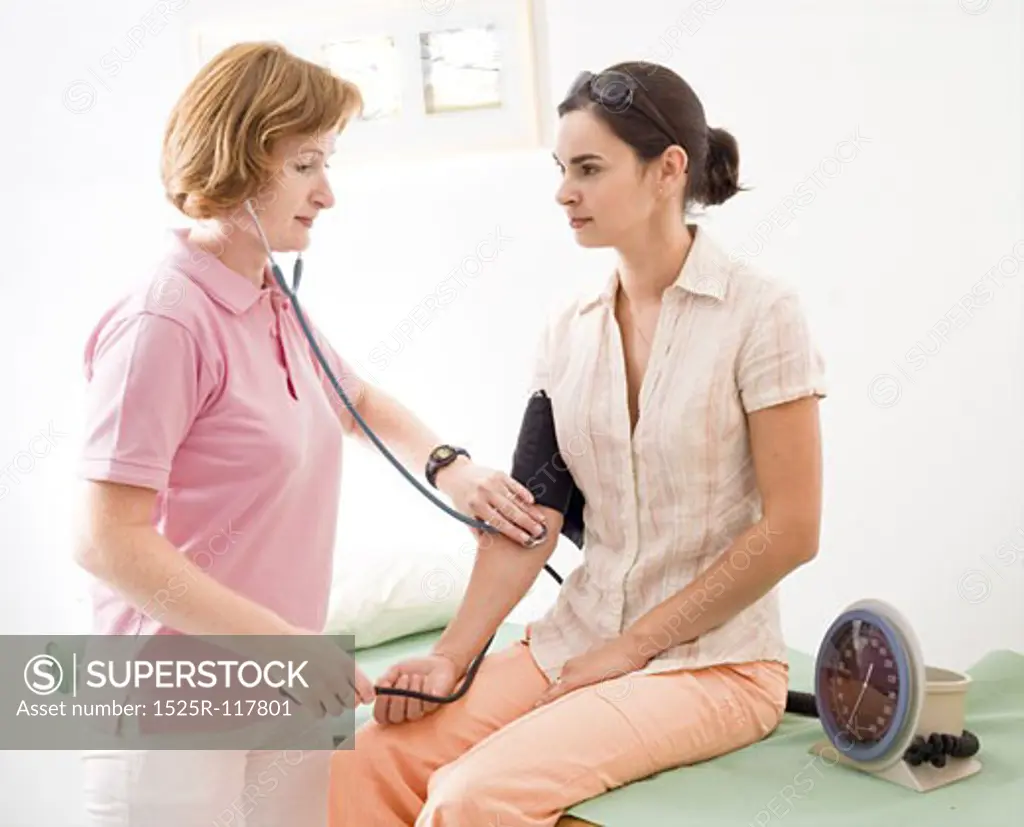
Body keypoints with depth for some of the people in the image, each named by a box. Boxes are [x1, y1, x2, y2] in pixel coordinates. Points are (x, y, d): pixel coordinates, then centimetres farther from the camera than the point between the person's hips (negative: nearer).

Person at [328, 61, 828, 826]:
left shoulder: (759, 312, -11)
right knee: (365, 764, -14)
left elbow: (791, 530, -13)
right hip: (573, 641, 5)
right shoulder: (569, 329, 6)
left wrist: (631, 647, -12)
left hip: (713, 660, -5)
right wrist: (454, 654, -8)